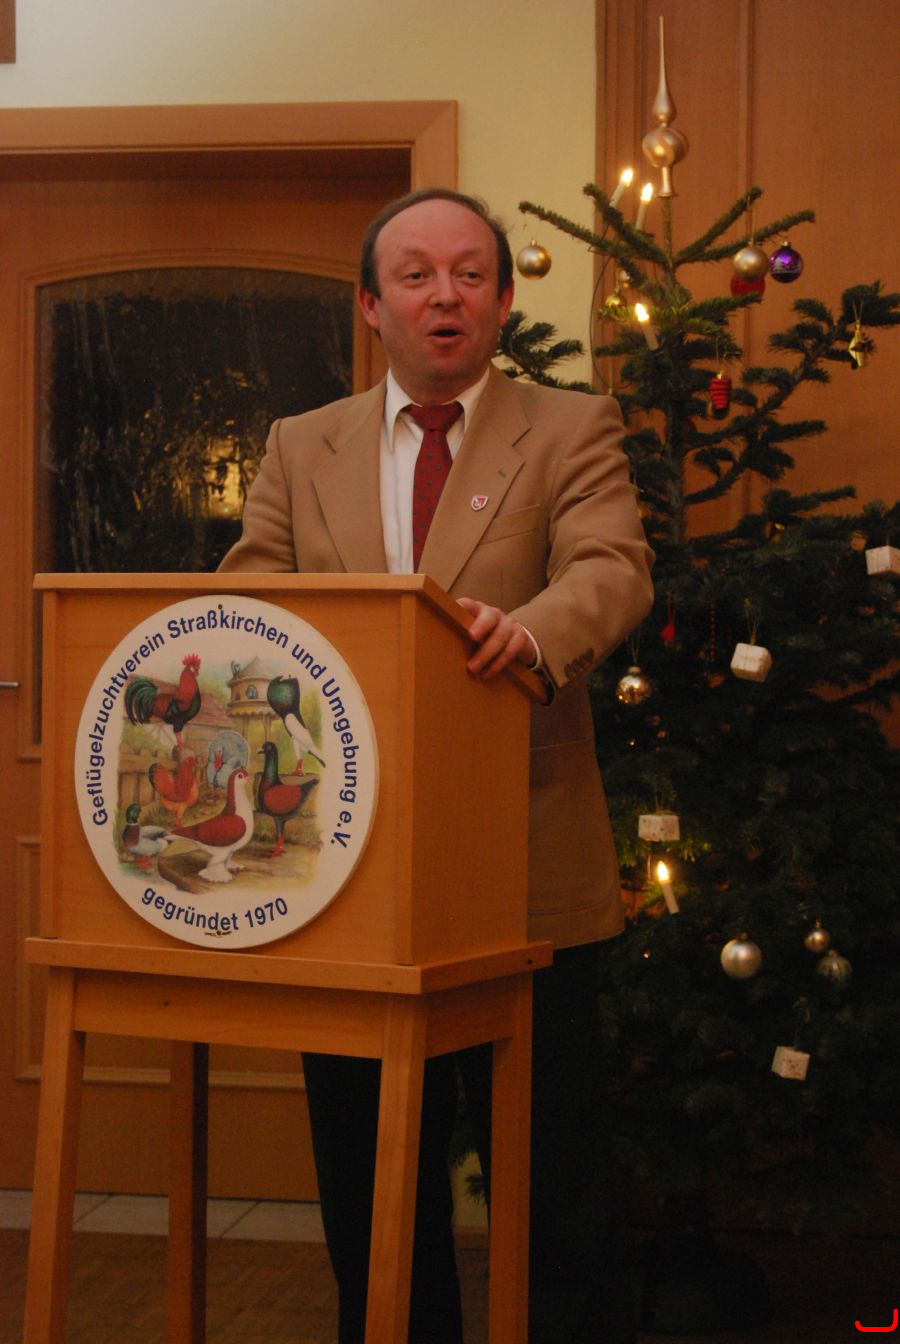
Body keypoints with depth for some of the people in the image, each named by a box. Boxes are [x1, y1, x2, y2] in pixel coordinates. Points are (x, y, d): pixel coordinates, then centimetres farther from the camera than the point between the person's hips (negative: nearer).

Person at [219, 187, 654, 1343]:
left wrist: (528, 628, -35)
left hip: (521, 877, -3)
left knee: (554, 1195, 5)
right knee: (369, 1203, 14)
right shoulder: (299, 449, 13)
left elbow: (611, 571, -13)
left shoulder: (572, 431, 3)